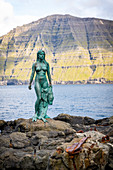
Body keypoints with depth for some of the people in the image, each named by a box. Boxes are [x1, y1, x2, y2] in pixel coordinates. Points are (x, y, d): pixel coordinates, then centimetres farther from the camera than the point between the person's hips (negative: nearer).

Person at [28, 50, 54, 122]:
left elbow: (48, 74, 11)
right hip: (37, 82, -3)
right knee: (39, 98, -13)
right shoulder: (35, 64, 1)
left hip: (45, 82, 3)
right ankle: (36, 113, 3)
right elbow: (32, 74, 3)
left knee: (45, 99, 0)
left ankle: (42, 115, 6)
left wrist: (50, 83, 9)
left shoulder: (46, 64, 7)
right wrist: (30, 84, 2)